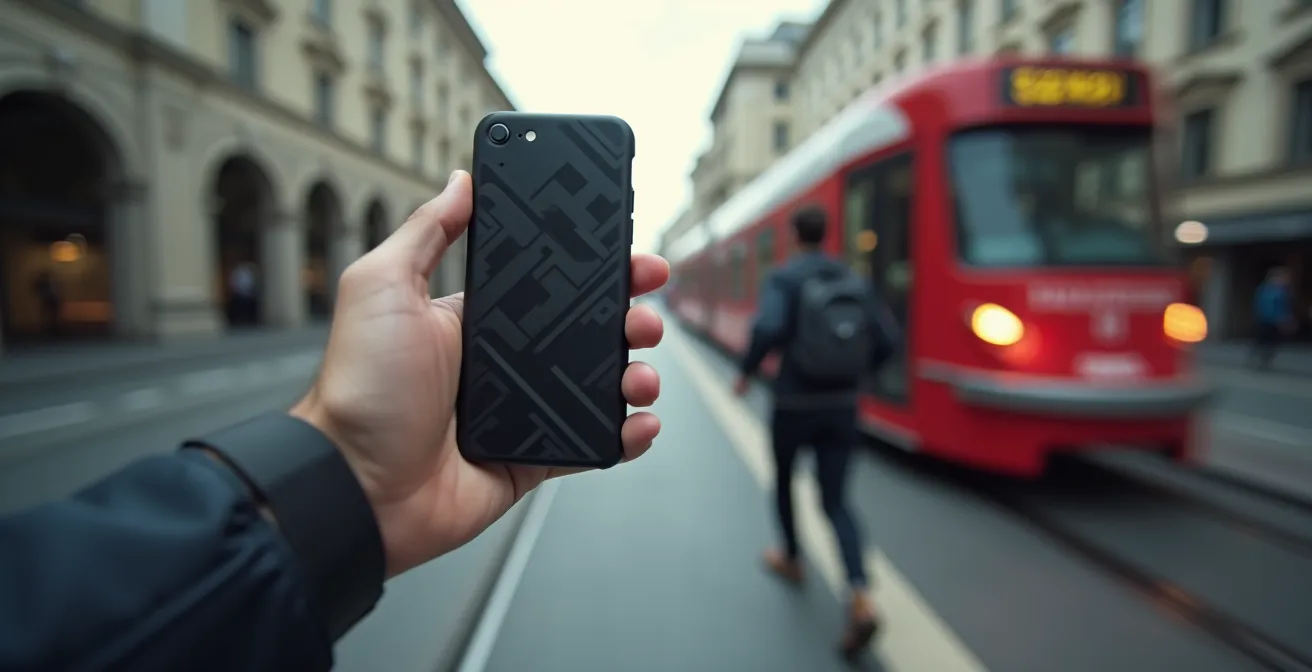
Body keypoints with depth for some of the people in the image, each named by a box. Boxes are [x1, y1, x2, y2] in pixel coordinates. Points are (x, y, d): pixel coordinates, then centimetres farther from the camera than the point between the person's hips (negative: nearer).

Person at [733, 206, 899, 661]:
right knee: (834, 503, 8)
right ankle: (862, 601, -10)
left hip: (794, 405, -4)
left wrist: (747, 373, -10)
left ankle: (791, 559, 43)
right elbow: (885, 340, 4)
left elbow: (767, 330, -26)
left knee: (783, 479, 25)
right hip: (842, 407, 4)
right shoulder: (854, 281, 6)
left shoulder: (782, 278, -9)